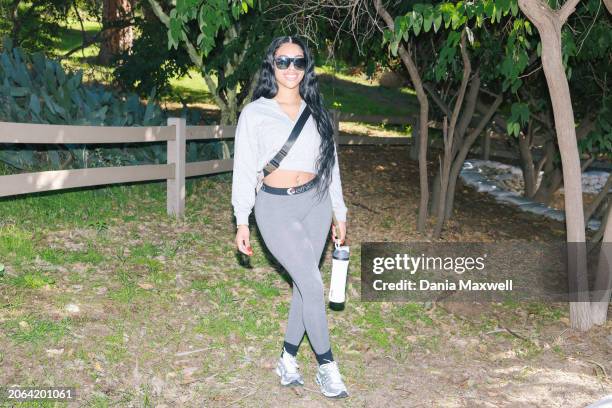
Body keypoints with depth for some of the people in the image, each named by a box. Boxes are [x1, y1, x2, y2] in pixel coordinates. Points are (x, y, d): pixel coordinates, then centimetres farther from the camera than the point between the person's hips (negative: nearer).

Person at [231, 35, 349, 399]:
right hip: (276, 207, -4)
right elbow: (244, 169, 0)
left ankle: (289, 358, 22)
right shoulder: (255, 113, 0)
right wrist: (242, 222, -3)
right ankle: (327, 365, 2)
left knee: (304, 284, 7)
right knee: (312, 284, -13)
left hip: (316, 203, 4)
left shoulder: (316, 113, 10)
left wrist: (340, 215, 13)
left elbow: (330, 164, 15)